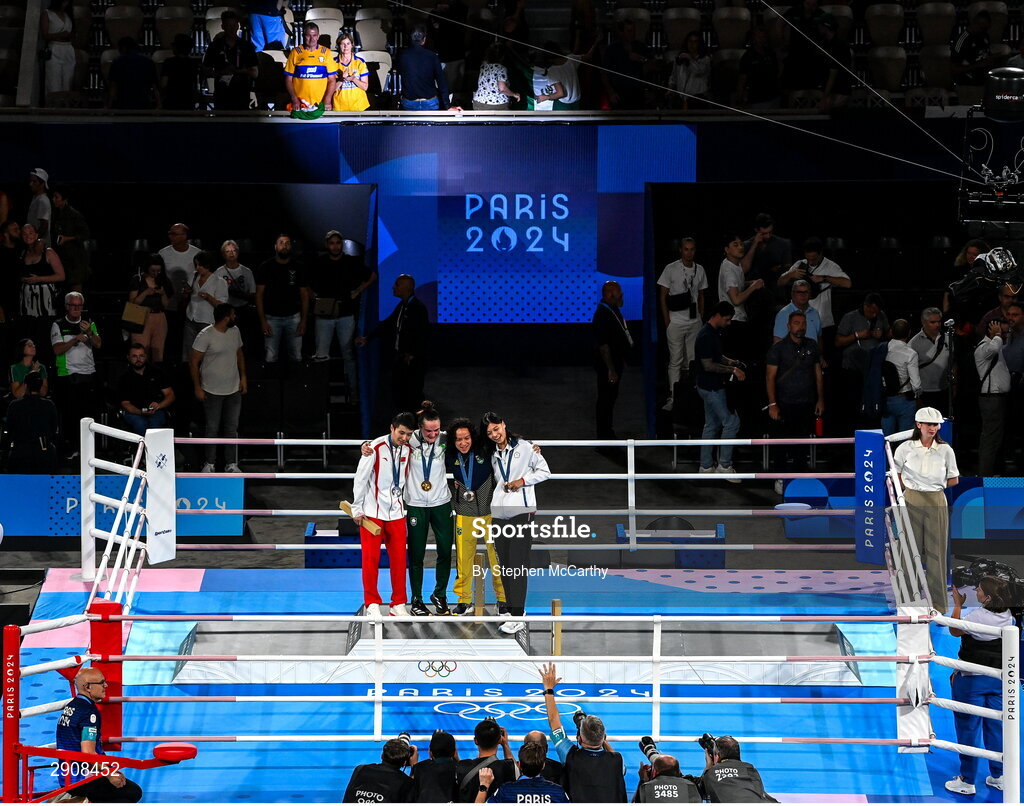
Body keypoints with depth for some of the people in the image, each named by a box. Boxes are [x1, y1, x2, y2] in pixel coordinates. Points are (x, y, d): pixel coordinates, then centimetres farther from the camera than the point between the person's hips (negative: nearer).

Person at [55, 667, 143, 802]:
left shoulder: (69, 707, 13)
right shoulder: (89, 712, -17)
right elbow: (88, 754, -24)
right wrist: (110, 774, -11)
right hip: (84, 780, -9)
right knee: (134, 792, -5)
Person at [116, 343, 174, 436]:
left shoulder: (156, 373, 19)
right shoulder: (124, 379, 15)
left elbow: (170, 395, 15)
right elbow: (125, 404, 5)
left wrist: (159, 405, -8)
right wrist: (141, 412, -16)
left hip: (156, 411, 0)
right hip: (134, 412, 0)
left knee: (155, 422, -35)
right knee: (140, 423, -36)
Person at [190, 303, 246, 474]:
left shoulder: (235, 331, 2)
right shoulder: (206, 336, -17)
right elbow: (194, 361, -13)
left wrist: (243, 377, 13)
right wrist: (197, 388, -12)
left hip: (233, 389, 5)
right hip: (212, 391, -5)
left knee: (232, 428, 9)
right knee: (212, 429, 5)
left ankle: (231, 464, 17)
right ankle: (210, 464, 18)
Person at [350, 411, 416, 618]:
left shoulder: (409, 451, 3)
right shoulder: (375, 448, -11)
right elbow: (360, 478, -7)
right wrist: (357, 509, -6)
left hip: (396, 513, 4)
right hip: (372, 513, -4)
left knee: (399, 558, 3)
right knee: (371, 558, -1)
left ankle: (399, 604, 11)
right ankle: (372, 603, 8)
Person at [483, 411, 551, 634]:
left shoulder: (524, 447, 1)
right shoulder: (493, 456, 17)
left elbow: (544, 471, 3)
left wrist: (523, 480, -8)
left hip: (521, 512, -6)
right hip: (499, 513, 6)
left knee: (517, 565, -12)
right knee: (505, 565, 4)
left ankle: (517, 617, -16)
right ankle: (513, 608, 13)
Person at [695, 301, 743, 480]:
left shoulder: (714, 333, 11)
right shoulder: (706, 336, -21)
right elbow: (708, 365, -25)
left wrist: (730, 362, 5)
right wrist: (732, 370, -24)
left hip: (712, 387, 10)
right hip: (710, 388, -10)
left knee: (712, 425, 14)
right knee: (731, 422, -7)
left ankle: (706, 467, 19)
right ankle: (724, 465, -1)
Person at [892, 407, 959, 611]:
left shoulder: (945, 450, 1)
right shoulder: (905, 448, 0)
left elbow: (954, 480, 11)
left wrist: (935, 485, 3)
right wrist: (912, 487, 1)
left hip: (936, 504, 0)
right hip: (912, 502, 0)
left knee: (936, 551, 1)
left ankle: (938, 602, 8)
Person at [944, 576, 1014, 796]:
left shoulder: (976, 616, -22)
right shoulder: (1007, 617, -2)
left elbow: (954, 631, -4)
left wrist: (958, 605, 4)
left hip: (971, 680, -6)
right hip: (999, 678, 6)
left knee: (967, 729, 4)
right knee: (995, 727, 16)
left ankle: (967, 781, 10)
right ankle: (998, 777, 23)